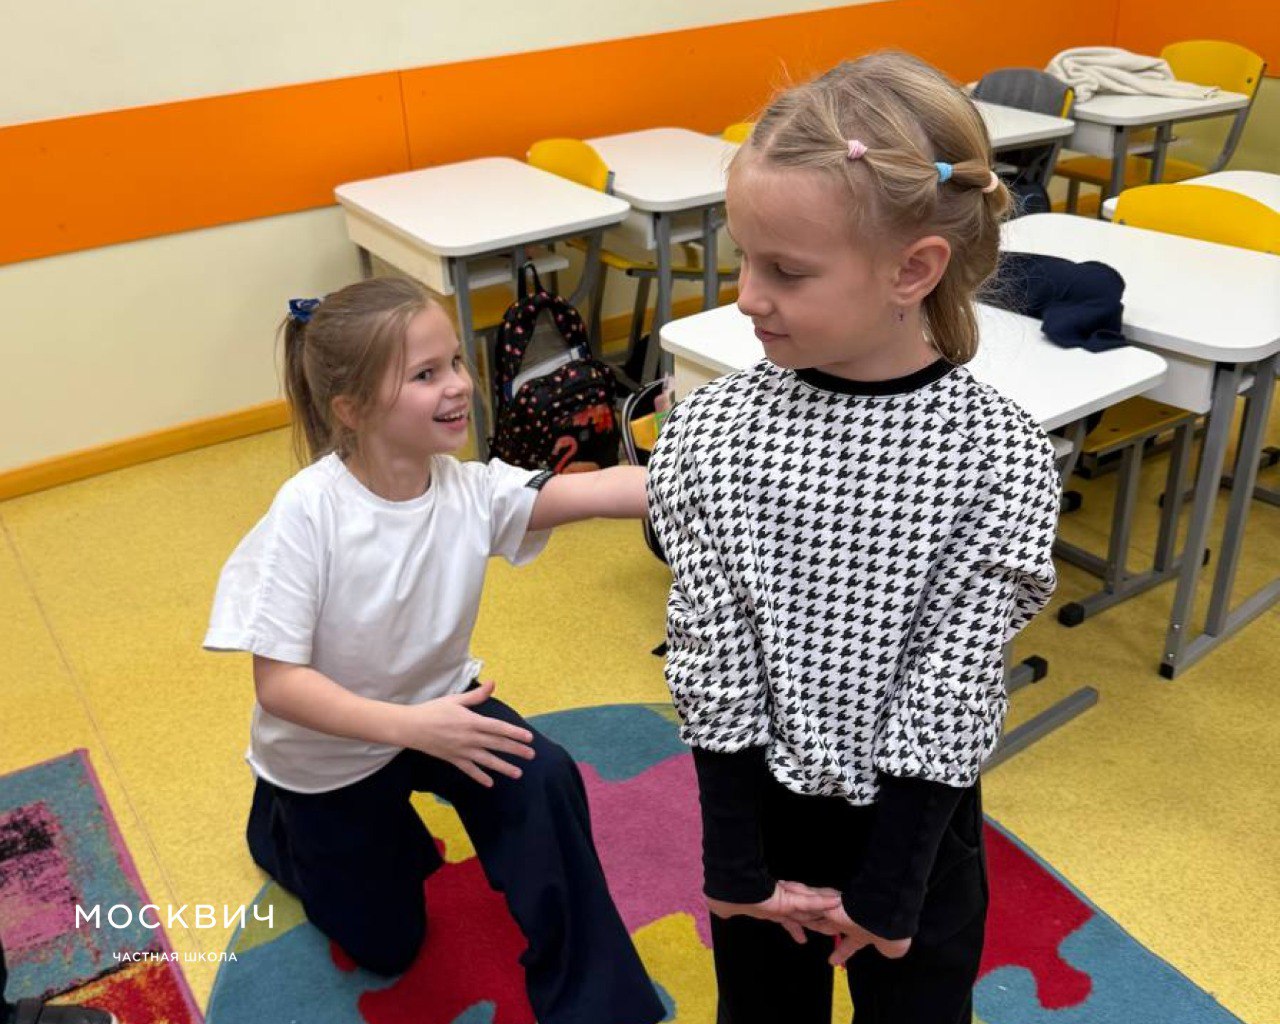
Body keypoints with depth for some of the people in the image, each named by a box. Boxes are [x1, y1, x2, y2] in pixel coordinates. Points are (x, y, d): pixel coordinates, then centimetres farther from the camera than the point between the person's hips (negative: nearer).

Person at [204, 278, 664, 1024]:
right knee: (387, 945, 15)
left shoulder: (472, 490, -21)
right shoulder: (309, 513, -31)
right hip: (328, 751, -2)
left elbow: (601, 491, -36)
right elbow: (278, 685, -30)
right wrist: (409, 727, -42)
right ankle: (281, 825, 41)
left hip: (435, 706, 3)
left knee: (545, 783, -27)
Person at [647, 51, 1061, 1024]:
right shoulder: (708, 432, -17)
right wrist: (736, 861, -9)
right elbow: (712, 667, -13)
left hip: (916, 820, -1)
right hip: (755, 806, 1)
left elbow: (950, 692, -17)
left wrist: (889, 888, -12)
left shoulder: (998, 453, -21)